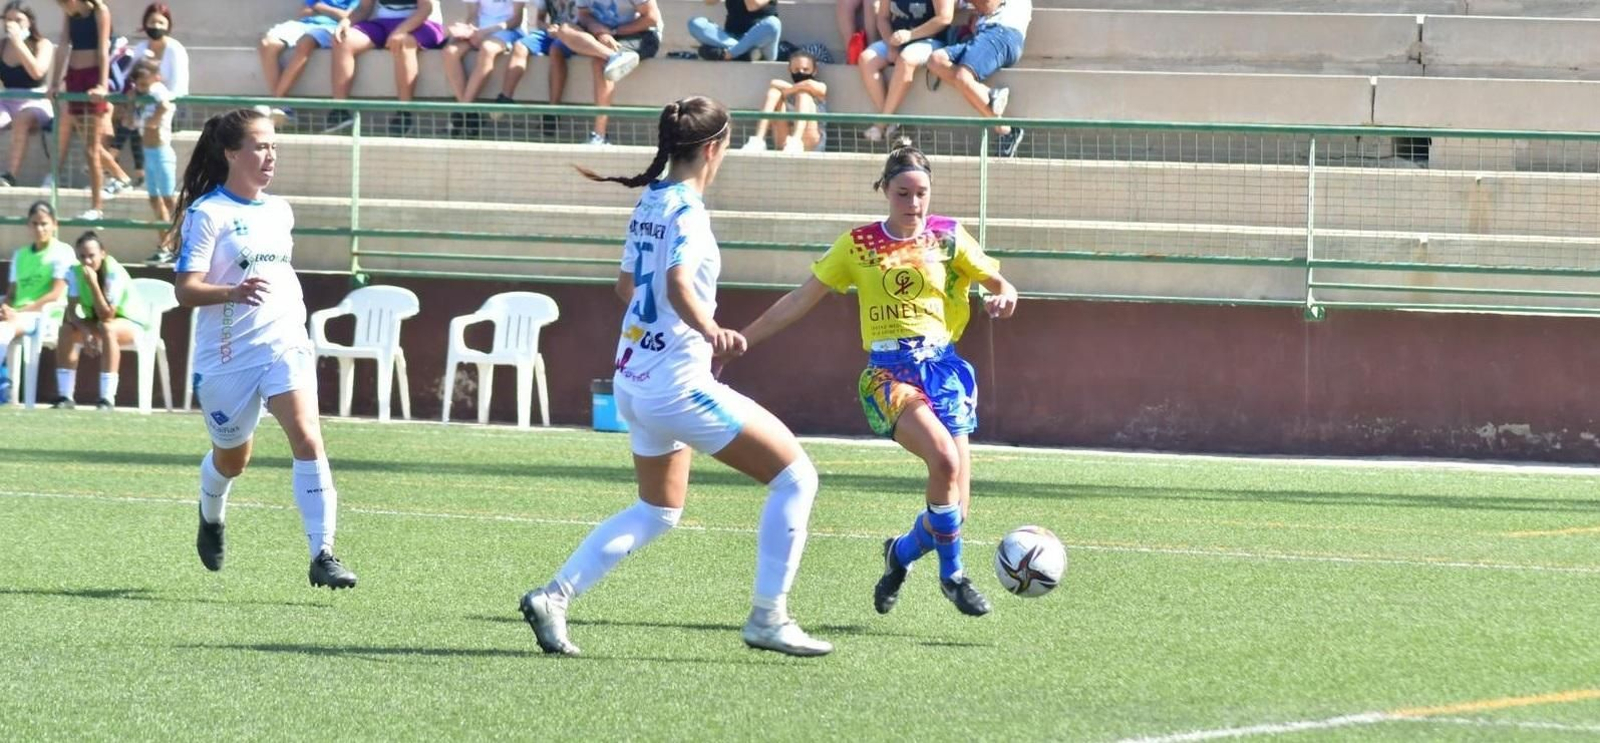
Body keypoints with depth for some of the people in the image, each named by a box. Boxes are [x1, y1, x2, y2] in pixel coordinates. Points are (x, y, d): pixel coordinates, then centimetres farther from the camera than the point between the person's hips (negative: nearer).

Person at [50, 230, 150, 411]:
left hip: (132, 322, -5)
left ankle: (107, 398, -39)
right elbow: (71, 311, -14)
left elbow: (106, 317, -33)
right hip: (96, 321, 5)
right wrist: (86, 332, -33)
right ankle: (65, 396, -18)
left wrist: (93, 284, -41)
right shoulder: (75, 272, -12)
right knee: (67, 329, -22)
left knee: (107, 329, -38)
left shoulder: (115, 273, -28)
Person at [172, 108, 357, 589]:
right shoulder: (208, 214, -9)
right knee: (232, 458, 14)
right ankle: (212, 518, 49)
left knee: (307, 439, -18)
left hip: (284, 346, 4)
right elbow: (186, 290, -16)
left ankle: (322, 554, -22)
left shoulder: (279, 212, 12)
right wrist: (233, 293, -33)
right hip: (226, 354, -4)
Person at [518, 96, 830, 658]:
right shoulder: (687, 210, -16)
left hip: (635, 376, 10)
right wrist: (711, 332, -49)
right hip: (678, 384, -10)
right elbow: (679, 285, -33)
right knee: (795, 476, -3)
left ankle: (553, 598, 15)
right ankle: (768, 619, -2)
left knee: (658, 510, 25)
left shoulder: (650, 202, 11)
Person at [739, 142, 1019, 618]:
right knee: (944, 458, -30)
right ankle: (952, 574, -13)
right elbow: (800, 301, 8)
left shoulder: (948, 237, 7)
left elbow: (1000, 285, 15)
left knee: (954, 508, -3)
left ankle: (901, 554, 29)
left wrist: (1003, 297, -10)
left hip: (940, 365, 3)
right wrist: (739, 341, 5)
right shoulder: (858, 244, 5)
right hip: (888, 369, -3)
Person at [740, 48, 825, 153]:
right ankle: (757, 141, -25)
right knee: (774, 89, -5)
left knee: (804, 92, -18)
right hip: (784, 143, 2)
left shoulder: (820, 88, 16)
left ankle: (795, 142, -43)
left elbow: (810, 85, -7)